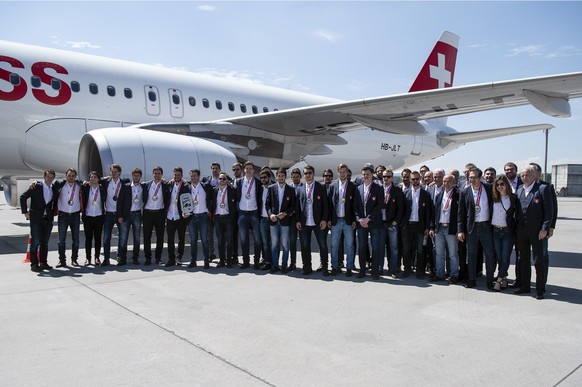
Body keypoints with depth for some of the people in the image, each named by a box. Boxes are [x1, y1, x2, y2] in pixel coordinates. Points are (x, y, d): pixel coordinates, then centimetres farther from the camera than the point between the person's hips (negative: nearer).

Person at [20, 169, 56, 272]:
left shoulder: (54, 188, 7)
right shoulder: (36, 187, -7)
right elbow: (23, 197, -5)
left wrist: (53, 212, 10)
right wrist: (25, 212, -7)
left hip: (48, 219, 5)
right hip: (36, 218, -5)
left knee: (45, 242, 10)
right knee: (35, 241, -4)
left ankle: (43, 262, 18)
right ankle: (34, 264, 1)